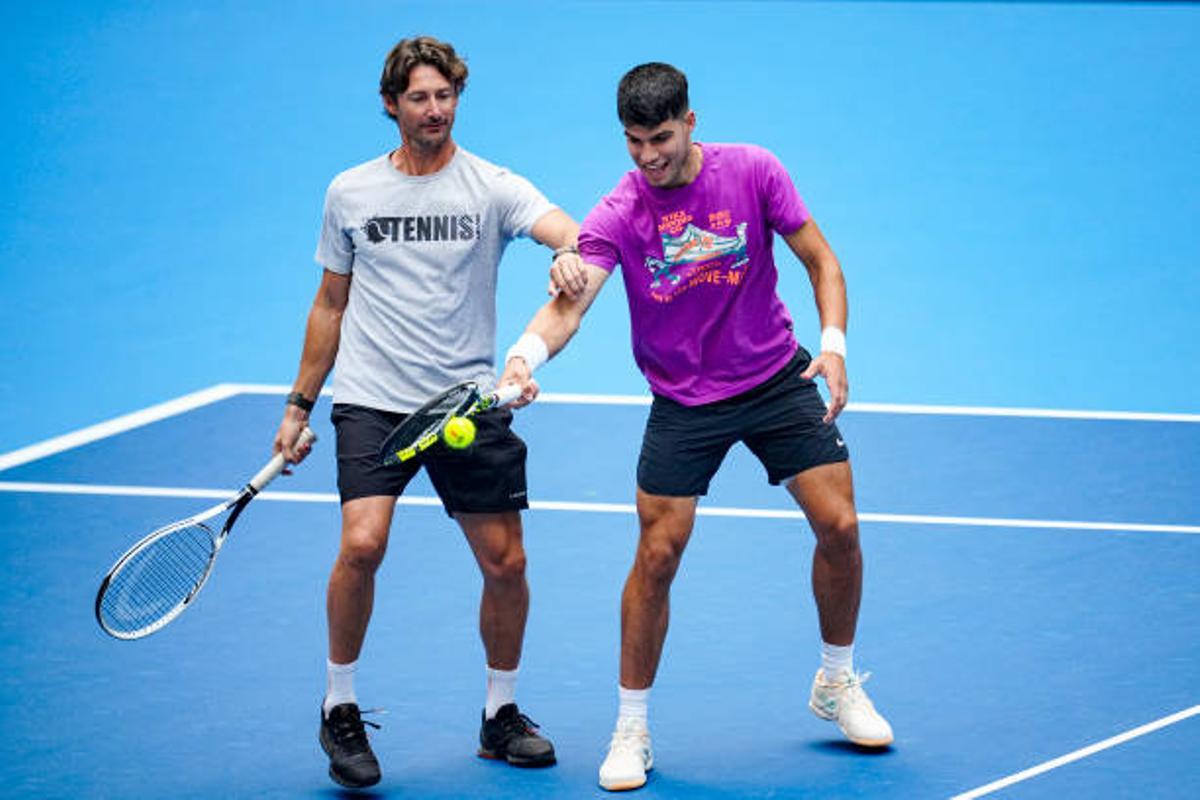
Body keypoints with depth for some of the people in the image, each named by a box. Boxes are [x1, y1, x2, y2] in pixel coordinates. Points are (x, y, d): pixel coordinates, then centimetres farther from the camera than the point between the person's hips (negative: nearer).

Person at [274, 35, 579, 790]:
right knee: (362, 543, -20)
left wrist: (576, 251, -46)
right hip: (372, 401, 0)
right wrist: (300, 404, 14)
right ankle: (340, 711, -3)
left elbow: (560, 227, -21)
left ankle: (501, 715, 23)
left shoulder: (491, 187, -1)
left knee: (506, 562, 1)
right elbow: (331, 306, 16)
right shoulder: (350, 194, 6)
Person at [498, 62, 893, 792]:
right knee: (658, 555, -7)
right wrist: (527, 352, -50)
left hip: (778, 378, 1)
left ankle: (838, 683, 20)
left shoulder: (752, 172, -12)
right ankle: (632, 729, 6)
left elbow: (821, 261, -2)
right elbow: (570, 303, -29)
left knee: (838, 525, -4)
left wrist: (834, 343, -16)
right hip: (684, 401, -1)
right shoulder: (618, 216, -16)